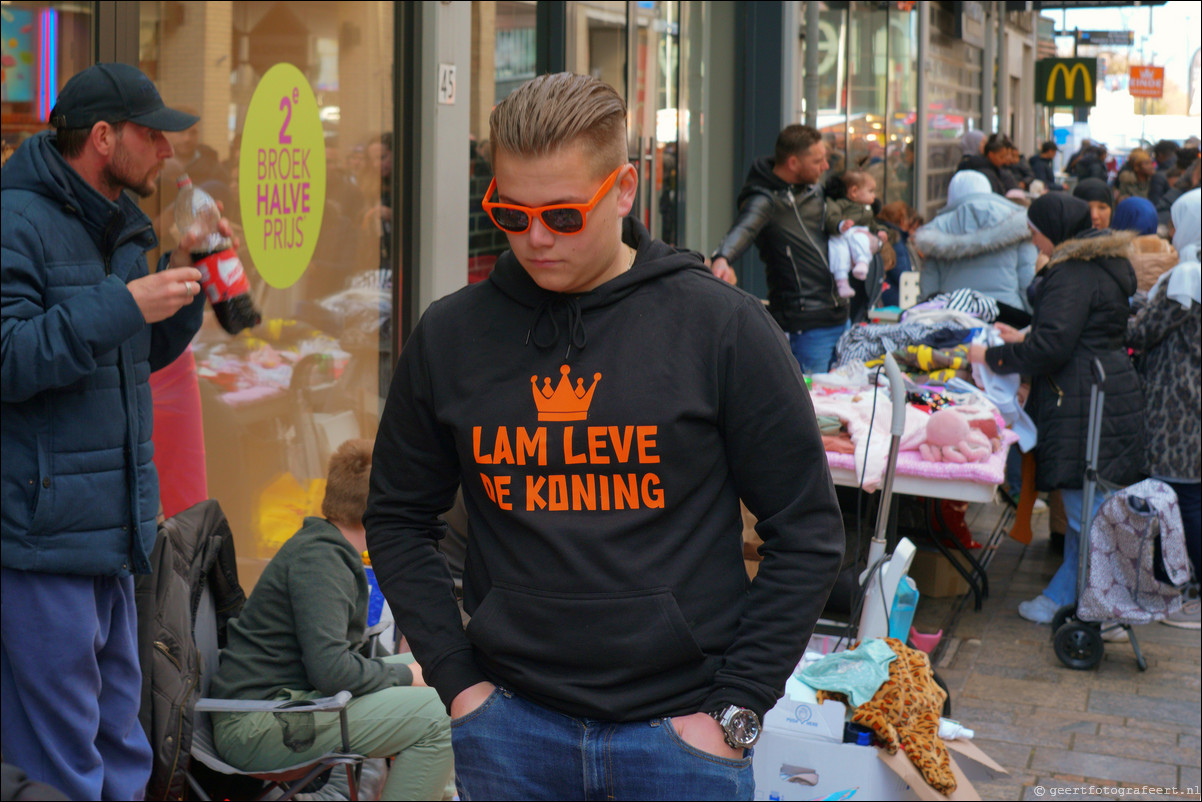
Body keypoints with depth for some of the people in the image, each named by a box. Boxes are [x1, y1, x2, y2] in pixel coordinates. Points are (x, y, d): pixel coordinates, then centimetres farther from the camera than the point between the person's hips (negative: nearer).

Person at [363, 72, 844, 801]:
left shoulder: (722, 327, -7)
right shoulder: (450, 336, 0)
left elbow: (808, 531, -4)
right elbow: (400, 518, 9)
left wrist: (735, 710, -7)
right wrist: (455, 678, 1)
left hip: (679, 731, -2)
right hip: (510, 727, 2)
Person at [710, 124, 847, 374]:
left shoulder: (814, 188, 11)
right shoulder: (765, 199, -15)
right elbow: (743, 229, -35)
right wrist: (722, 258, -57)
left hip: (839, 314, 8)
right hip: (806, 323, -8)